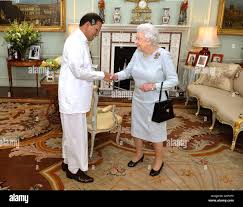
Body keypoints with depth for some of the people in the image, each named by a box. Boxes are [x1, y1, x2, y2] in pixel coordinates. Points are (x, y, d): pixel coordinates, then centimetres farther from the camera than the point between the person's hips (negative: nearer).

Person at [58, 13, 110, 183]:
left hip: (76, 96, 10)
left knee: (71, 132, 20)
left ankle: (68, 162, 35)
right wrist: (101, 75, -13)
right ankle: (74, 170, 17)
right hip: (72, 97, -10)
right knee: (77, 134, 1)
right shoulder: (75, 41, -17)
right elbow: (79, 71, -23)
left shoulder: (81, 42, 14)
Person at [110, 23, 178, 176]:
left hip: (155, 102, -6)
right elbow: (128, 71, 1)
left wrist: (154, 86, -25)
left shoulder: (164, 55, -20)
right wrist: (116, 76, -18)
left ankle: (159, 160, 33)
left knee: (155, 130, 9)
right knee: (137, 127, 19)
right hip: (138, 99, 6)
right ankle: (139, 154, 43)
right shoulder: (137, 53, -4)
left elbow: (174, 80, -16)